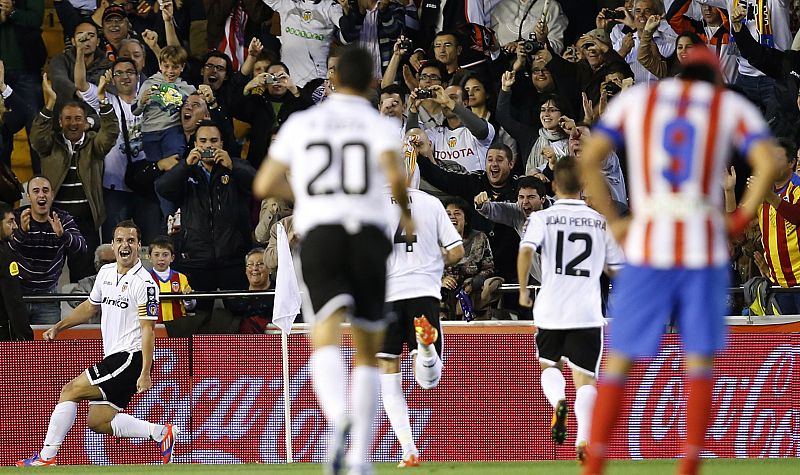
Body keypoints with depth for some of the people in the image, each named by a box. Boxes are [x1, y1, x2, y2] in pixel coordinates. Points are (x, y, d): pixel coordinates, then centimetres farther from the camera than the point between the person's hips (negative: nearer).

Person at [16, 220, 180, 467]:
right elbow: (90, 306, 28)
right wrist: (58, 327, 21)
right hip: (112, 358, 9)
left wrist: (145, 373, -21)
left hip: (131, 358, -9)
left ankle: (46, 458, -7)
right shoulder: (106, 272, 11)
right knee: (97, 421, 3)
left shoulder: (144, 283, -13)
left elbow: (148, 330, -16)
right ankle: (162, 432, 10)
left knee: (70, 391, -10)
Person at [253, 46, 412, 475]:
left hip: (318, 235, 0)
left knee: (326, 342, -15)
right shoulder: (379, 126, 7)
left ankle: (338, 420, -47)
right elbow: (395, 175, -13)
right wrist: (406, 215, 8)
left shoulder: (301, 123, 15)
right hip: (367, 234, 0)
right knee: (368, 354, 13)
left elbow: (264, 185, 16)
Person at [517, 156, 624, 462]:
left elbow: (526, 251, -17)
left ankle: (557, 402, -10)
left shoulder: (541, 218, 0)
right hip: (587, 311, 0)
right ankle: (584, 438, -18)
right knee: (585, 378, 3)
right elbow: (619, 268, 10)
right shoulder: (601, 222, 6)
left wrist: (523, 290, -5)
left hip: (551, 310, 0)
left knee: (549, 365, 22)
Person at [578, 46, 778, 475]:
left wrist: (613, 221, 8)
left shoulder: (634, 99, 14)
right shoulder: (732, 106, 11)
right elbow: (768, 164, -5)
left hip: (647, 247, 0)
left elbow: (589, 159, 3)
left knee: (619, 360, 5)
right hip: (705, 250, 0)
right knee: (699, 360, 9)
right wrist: (741, 220, 4)